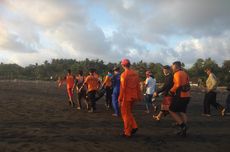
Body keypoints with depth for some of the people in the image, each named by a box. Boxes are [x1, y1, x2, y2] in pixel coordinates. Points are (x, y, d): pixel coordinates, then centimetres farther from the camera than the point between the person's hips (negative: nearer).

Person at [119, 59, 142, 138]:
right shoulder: (135, 74, 5)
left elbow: (122, 87, -15)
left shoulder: (124, 74, -14)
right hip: (133, 96, 6)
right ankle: (134, 126, 13)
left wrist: (120, 98, -9)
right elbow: (138, 86, 8)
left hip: (126, 97, -6)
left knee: (126, 114, 6)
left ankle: (127, 132, 13)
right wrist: (139, 96, 14)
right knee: (129, 113, 22)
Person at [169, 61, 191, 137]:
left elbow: (178, 85, -23)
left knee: (171, 110, 4)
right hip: (187, 95, 9)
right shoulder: (185, 73, 16)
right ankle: (184, 130, 16)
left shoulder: (177, 74, -12)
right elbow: (187, 84, 15)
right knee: (182, 112, 15)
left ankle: (182, 125, -2)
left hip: (180, 96, -9)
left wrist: (171, 91, -10)